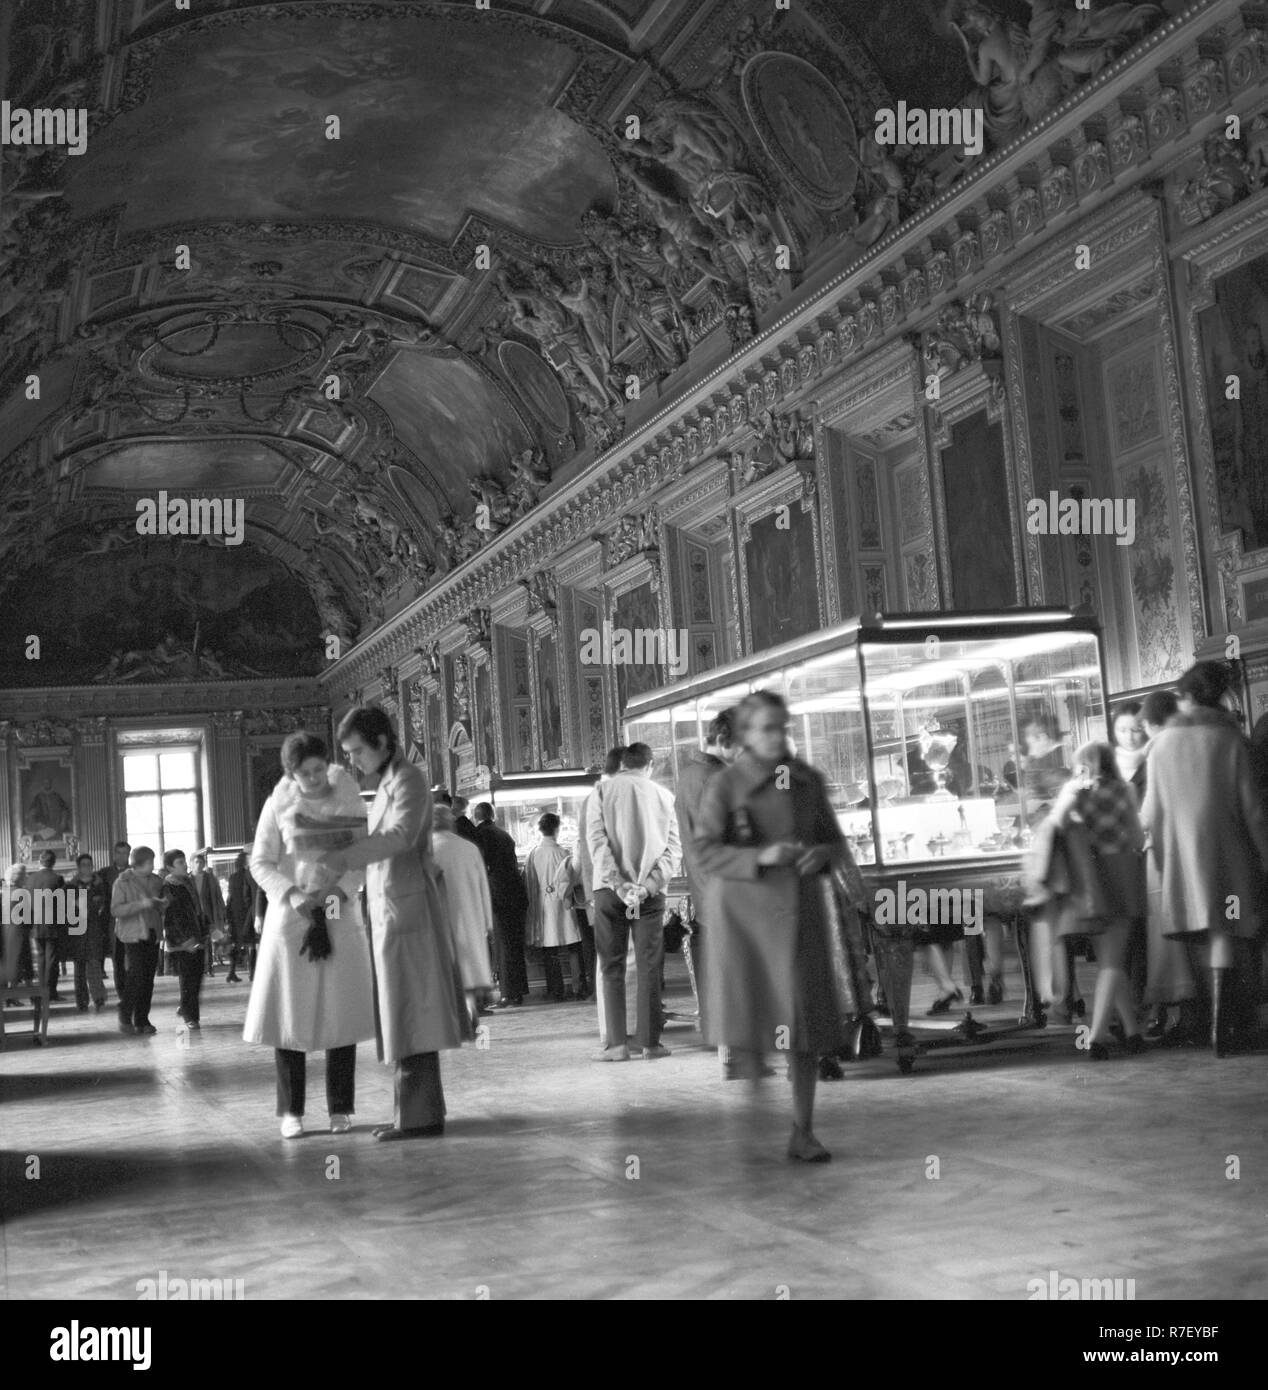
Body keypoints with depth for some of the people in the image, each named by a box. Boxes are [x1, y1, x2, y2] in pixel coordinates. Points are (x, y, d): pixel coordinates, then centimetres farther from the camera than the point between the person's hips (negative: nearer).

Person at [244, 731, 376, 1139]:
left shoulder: (349, 797, 0)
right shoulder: (279, 804, -2)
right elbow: (260, 863, 1)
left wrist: (338, 890, -14)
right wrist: (293, 897, -13)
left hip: (341, 917, 1)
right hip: (290, 918, -1)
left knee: (341, 1014, 2)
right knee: (289, 1014, 1)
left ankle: (341, 1108, 12)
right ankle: (291, 1111, 12)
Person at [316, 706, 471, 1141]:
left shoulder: (408, 779, -9)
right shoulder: (387, 784, 20)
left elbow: (401, 836, -26)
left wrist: (346, 857, -34)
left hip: (405, 908, -9)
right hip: (388, 909, 9)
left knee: (410, 1015, -6)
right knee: (405, 1017, 12)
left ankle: (420, 1115, -2)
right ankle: (417, 1110, 18)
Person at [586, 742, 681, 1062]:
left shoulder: (604, 790, 3)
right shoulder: (663, 795, 7)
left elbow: (596, 840, -7)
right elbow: (673, 847, -1)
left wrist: (618, 883, -11)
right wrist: (650, 883, -8)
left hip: (610, 890, -1)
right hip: (651, 891, 1)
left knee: (611, 966, 4)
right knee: (649, 967, 5)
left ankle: (616, 1043, 1)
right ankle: (649, 1042, 3)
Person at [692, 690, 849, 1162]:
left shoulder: (808, 781, 5)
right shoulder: (724, 786, -6)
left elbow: (837, 844, 13)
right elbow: (705, 853, -11)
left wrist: (822, 855, -10)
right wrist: (760, 857, -24)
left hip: (800, 911, 4)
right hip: (745, 914, -3)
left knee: (806, 1025, 3)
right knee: (745, 1023, -4)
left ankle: (803, 1134, 14)